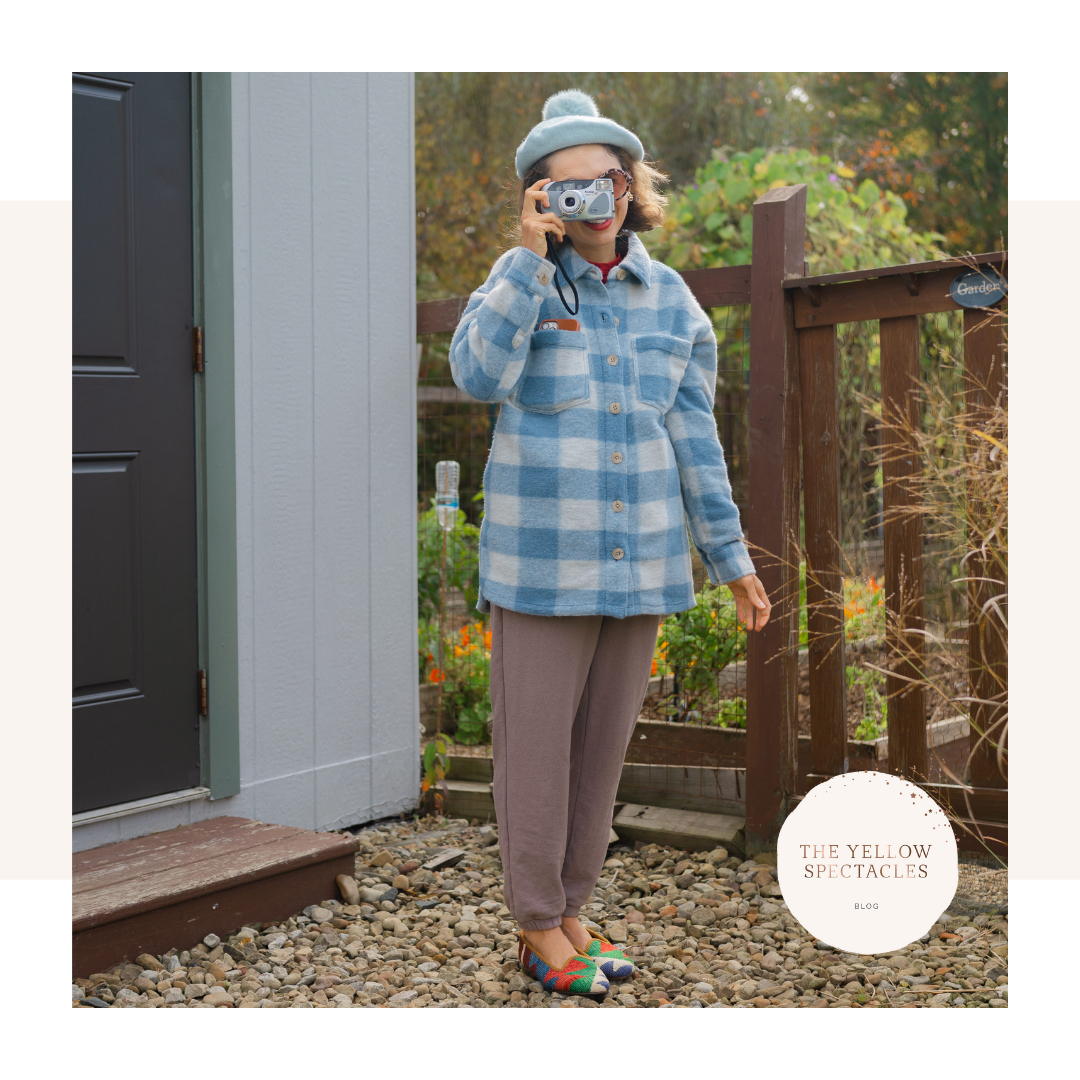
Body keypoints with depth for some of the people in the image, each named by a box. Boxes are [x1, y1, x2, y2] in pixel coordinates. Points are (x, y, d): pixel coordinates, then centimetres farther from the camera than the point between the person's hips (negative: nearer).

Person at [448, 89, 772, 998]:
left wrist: (731, 558, 11)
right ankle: (538, 925, 18)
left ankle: (571, 908, 26)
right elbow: (479, 373, -20)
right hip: (542, 562, -3)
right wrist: (531, 255, -19)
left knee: (605, 743, 12)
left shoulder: (670, 299, 8)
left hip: (641, 561, 4)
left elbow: (694, 437, 11)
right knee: (536, 743, 3)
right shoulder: (525, 278, -1)